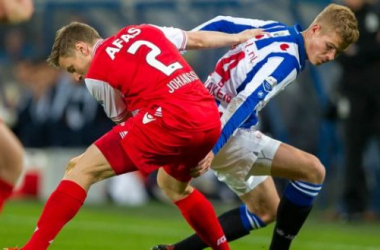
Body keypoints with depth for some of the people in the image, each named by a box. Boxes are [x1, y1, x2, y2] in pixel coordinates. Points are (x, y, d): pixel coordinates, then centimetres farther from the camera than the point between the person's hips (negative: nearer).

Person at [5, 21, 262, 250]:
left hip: (172, 119, -8)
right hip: (211, 120, 8)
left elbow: (126, 125, 13)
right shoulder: (142, 31, 23)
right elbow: (198, 40, 33)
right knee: (172, 184, 36)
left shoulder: (97, 73, 5)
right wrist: (238, 38, 48)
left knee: (82, 172, -3)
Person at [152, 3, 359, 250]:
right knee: (313, 170, -16)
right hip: (226, 135, -10)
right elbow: (244, 103, -30)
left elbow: (221, 24, 11)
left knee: (265, 211, 18)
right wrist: (212, 147, -35)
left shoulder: (276, 30, 6)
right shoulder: (286, 60, -21)